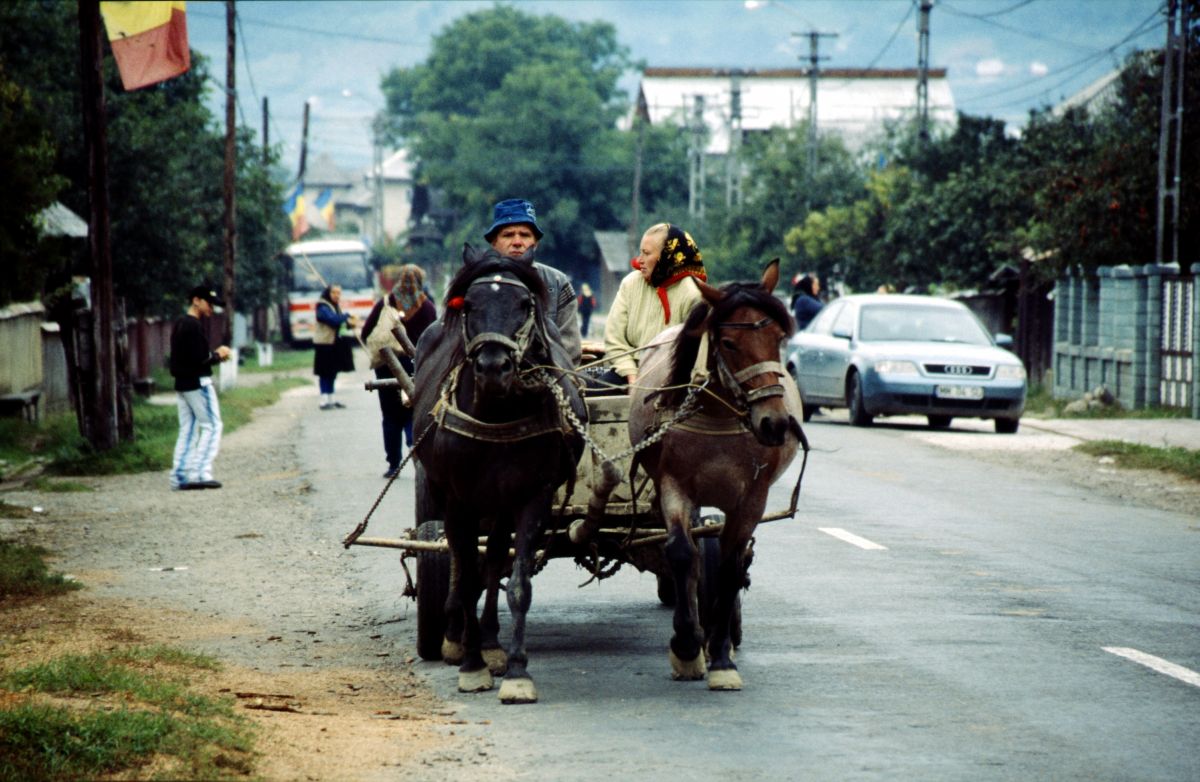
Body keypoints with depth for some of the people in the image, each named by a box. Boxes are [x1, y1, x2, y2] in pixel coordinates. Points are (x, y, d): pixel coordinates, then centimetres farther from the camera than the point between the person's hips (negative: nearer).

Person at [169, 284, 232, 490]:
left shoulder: (179, 325, 16)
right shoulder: (194, 326, -15)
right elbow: (199, 360, -22)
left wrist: (214, 355, 11)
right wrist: (218, 355, -5)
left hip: (181, 384, 10)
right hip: (198, 383, -10)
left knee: (188, 430, 10)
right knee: (212, 426, -5)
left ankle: (180, 475, 6)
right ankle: (200, 473, -13)